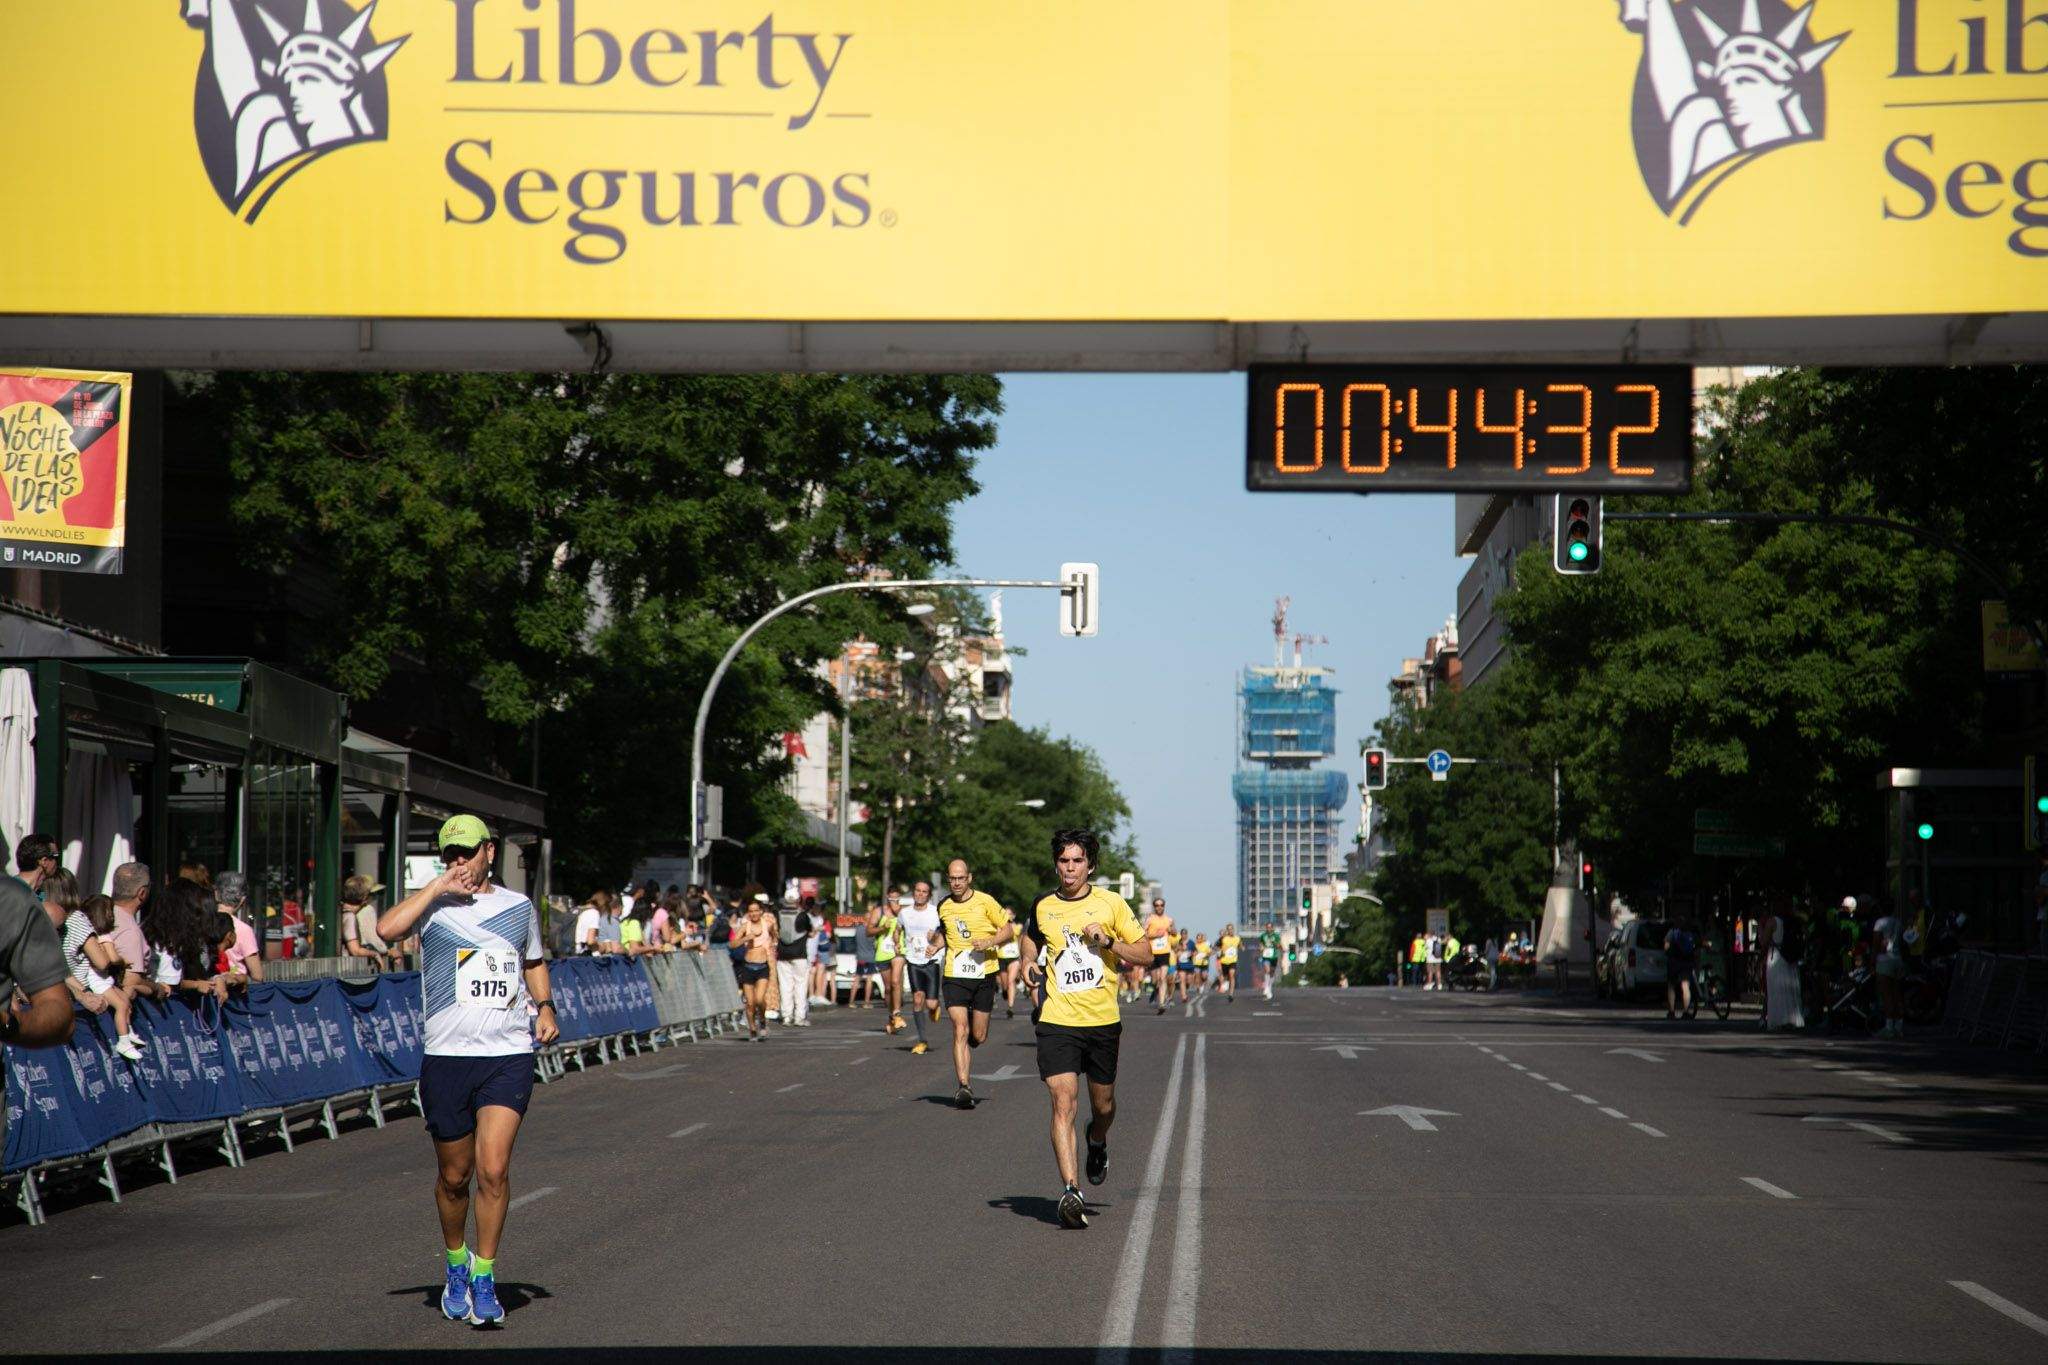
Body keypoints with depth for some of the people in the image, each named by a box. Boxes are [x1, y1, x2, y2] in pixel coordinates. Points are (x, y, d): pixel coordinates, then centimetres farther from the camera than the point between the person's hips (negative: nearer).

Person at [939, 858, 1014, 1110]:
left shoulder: (985, 901, -4)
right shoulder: (943, 907, 7)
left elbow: (1009, 931, 0)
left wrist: (989, 942, -17)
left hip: (984, 974, -1)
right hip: (955, 976, 1)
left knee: (978, 1036, 5)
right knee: (960, 1030, -14)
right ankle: (963, 1086, -15)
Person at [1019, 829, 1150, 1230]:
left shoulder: (1111, 904, -1)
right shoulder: (1041, 907, 4)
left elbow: (1146, 953, 2)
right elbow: (1030, 938, 26)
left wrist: (1109, 942, -14)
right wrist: (1030, 964, 5)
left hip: (1103, 1020, 1)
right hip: (1057, 1021, 0)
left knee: (1103, 1104, 14)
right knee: (1064, 1104, -14)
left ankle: (1098, 1142, 49)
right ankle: (1070, 1192, -18)